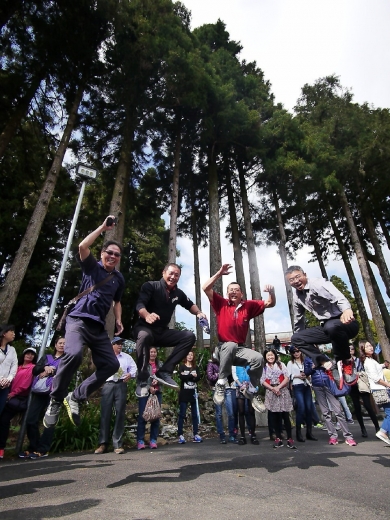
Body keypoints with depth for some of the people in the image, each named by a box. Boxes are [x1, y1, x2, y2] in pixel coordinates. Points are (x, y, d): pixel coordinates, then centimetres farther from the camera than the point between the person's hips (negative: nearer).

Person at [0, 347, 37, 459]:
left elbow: (25, 384, -9)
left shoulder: (32, 367, 0)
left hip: (20, 398, -6)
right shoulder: (18, 366, 22)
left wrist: (13, 393, -13)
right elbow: (12, 380, 19)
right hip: (10, 396, 6)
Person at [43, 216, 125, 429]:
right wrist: (103, 228, -11)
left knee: (111, 364, -3)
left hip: (99, 326, 6)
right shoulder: (91, 266, 4)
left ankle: (76, 397, 13)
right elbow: (82, 246, -15)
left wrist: (118, 320, 12)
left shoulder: (119, 279, 15)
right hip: (79, 319, -5)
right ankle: (56, 399, -7)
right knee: (74, 354, -32)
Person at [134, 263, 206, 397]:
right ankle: (142, 381, -24)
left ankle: (164, 372, -15)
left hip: (162, 332, 6)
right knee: (144, 336, -40)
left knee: (190, 336, -12)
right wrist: (147, 315, -46)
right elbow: (139, 304, -23)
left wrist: (198, 313, -2)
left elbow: (190, 305, 21)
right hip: (144, 328, -5)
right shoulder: (150, 286, -10)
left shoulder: (178, 293, 6)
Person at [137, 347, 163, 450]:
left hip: (157, 392, 4)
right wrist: (149, 387, -14)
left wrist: (157, 380, -11)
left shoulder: (160, 364, 13)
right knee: (142, 416, -2)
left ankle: (153, 440, 14)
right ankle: (140, 440, 7)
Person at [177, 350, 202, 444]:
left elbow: (198, 377, -6)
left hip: (193, 393, 3)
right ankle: (180, 435, 5)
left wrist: (187, 376, -16)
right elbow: (181, 376, -15)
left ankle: (195, 435, 13)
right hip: (184, 393, -3)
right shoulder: (182, 366, 3)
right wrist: (192, 375, -11)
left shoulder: (196, 367, 11)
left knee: (195, 414, 6)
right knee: (182, 415, -1)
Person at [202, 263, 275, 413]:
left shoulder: (249, 306, 4)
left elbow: (270, 304, 5)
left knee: (258, 358, -27)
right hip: (223, 349, -3)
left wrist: (272, 293, -17)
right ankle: (221, 384, -20)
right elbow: (206, 288, -12)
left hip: (240, 349, 3)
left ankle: (251, 391, 1)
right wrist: (220, 273, -16)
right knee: (231, 345, -38)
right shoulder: (221, 304, -3)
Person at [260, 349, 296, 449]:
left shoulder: (281, 365, 7)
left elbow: (287, 378, 0)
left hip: (282, 392, -1)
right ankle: (278, 438, 12)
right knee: (275, 417, 5)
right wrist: (273, 388, -11)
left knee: (285, 416, -3)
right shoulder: (264, 367, 9)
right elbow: (263, 381, 1)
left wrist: (278, 387, -11)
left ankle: (289, 439, 2)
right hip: (270, 393, 1)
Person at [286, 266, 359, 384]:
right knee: (296, 338, -4)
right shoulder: (296, 296, 4)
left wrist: (347, 309, -60)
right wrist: (301, 342, 24)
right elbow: (298, 320, 17)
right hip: (327, 327, 7)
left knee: (332, 326, -39)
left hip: (346, 323, -7)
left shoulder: (318, 284, -18)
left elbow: (337, 296, -39)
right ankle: (329, 364, -10)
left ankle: (346, 362, -12)